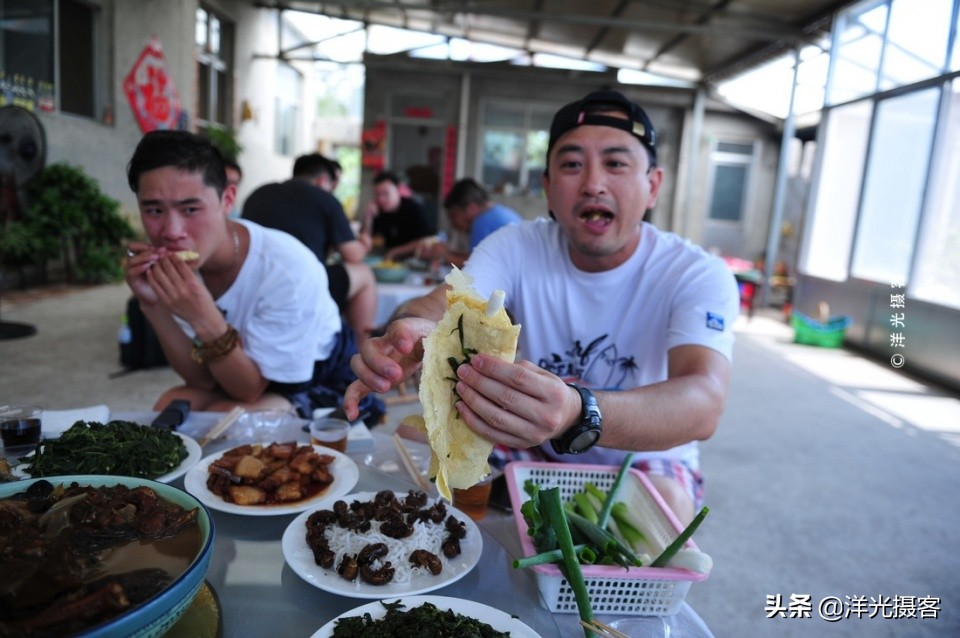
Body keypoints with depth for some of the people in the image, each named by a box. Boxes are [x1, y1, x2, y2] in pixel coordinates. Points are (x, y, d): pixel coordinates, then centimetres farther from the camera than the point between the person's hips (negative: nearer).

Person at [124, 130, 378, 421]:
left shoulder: (287, 270, -33)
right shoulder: (170, 262, -16)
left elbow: (250, 390, -23)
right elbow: (203, 380, -13)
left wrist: (204, 319, -39)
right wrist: (154, 306, -28)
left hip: (325, 382, -4)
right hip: (238, 374, 5)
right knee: (169, 407, -18)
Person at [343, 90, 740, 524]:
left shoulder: (698, 276, -18)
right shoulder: (518, 247, -9)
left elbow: (704, 403, -35)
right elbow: (437, 307, -25)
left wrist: (579, 415, -56)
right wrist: (410, 331, -51)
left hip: (644, 463, -2)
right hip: (534, 449, 3)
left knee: (667, 498, -34)